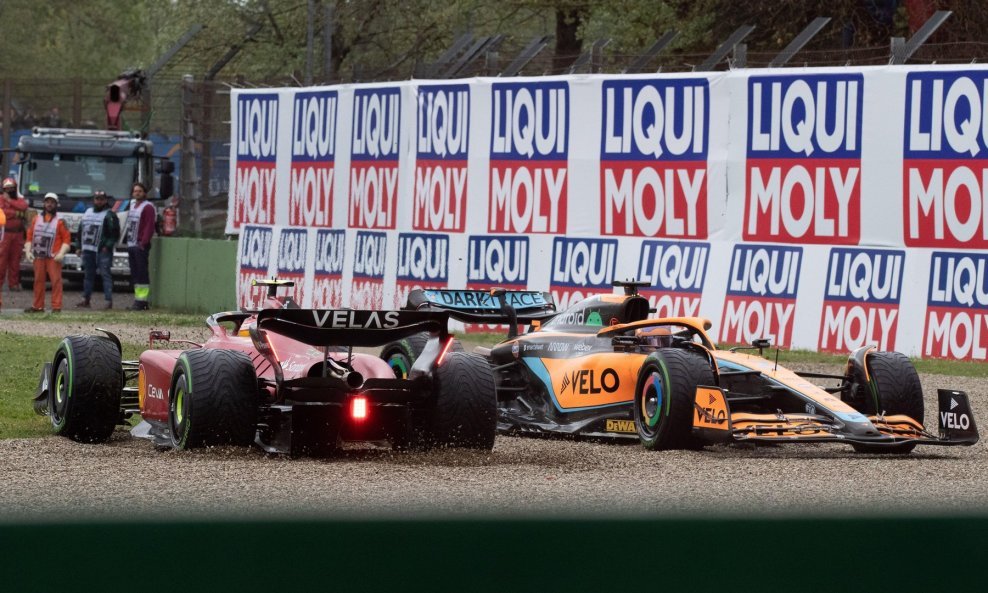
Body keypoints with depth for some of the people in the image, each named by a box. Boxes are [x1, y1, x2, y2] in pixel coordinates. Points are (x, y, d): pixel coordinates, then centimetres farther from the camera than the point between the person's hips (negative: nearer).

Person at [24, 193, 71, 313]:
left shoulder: (60, 221, 0)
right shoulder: (37, 219, 12)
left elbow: (67, 238, -3)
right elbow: (30, 235, 14)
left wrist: (61, 254, -13)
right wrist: (28, 251, 4)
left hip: (53, 257, -4)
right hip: (38, 256, 4)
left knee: (56, 280, -8)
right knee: (38, 280, 8)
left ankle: (56, 306, -7)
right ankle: (38, 306, 15)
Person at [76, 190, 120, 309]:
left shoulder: (109, 215, -2)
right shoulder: (88, 212, 19)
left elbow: (115, 234, -7)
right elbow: (80, 230, 23)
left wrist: (107, 246, -14)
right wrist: (79, 246, 17)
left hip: (102, 251, -6)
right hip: (87, 250, 6)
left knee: (105, 274, -9)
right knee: (88, 275, 12)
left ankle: (109, 300, -10)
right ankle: (85, 299, 18)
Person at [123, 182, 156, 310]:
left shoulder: (147, 207, -7)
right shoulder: (133, 206, 20)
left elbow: (150, 227, -14)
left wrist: (144, 243, -21)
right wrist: (126, 241, 15)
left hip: (140, 246, -9)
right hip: (131, 245, 9)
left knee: (142, 273, -10)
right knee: (134, 274, 9)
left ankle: (143, 301, -11)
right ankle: (138, 298, 12)